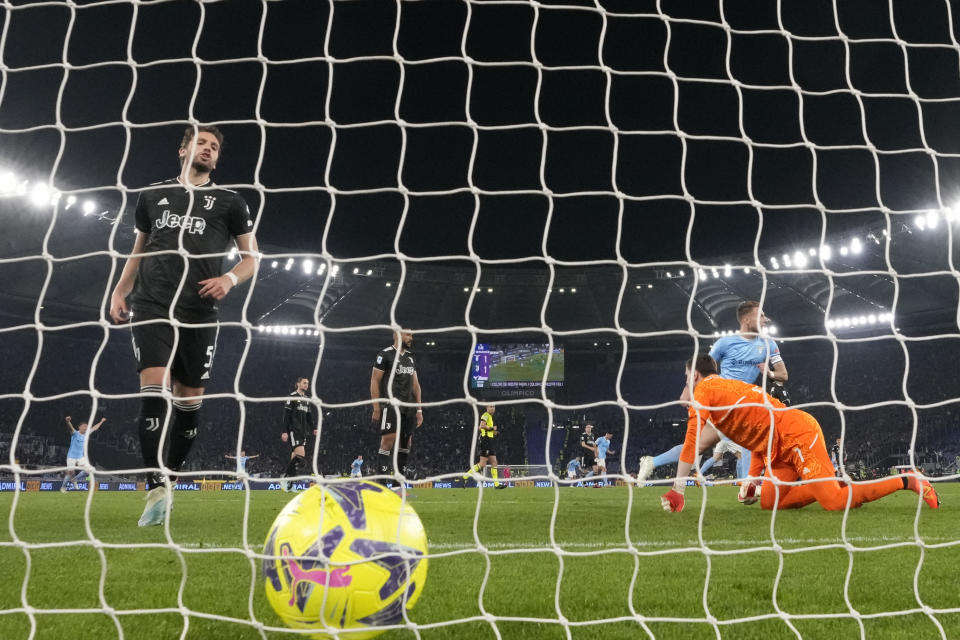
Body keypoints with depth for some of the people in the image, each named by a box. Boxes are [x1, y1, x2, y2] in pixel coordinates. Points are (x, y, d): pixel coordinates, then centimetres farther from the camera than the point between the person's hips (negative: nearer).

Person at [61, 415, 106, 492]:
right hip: (71, 457, -5)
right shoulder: (75, 433, -10)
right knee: (70, 473, -3)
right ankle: (63, 487, 21)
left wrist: (101, 421, 33)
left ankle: (74, 480, 11)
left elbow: (94, 428, 22)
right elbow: (70, 427, -31)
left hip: (81, 457, 5)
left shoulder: (86, 434, 6)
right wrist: (68, 421, -53)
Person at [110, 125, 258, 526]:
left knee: (190, 400, 2)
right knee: (153, 388, -16)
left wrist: (230, 278, -9)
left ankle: (168, 479, 19)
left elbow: (251, 257, 11)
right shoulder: (153, 195, 19)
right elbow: (138, 250, 26)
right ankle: (156, 489, -15)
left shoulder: (230, 202, 13)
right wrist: (120, 291, 14)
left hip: (199, 314, 0)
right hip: (151, 305, 0)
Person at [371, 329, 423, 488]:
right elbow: (374, 382, -7)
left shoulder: (410, 357, 18)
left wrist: (419, 409, 14)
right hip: (391, 406, -7)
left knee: (405, 444, 6)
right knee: (388, 442, -15)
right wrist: (376, 408, -13)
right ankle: (383, 484, -13)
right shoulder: (385, 355, -4)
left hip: (408, 407, 8)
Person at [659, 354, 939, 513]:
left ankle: (906, 481, 2)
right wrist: (752, 478, 18)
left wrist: (677, 490, -12)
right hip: (781, 447, 9)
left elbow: (692, 442, -13)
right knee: (769, 503, 3)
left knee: (834, 502, -13)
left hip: (797, 434, -9)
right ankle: (832, 484, 10)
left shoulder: (704, 390, -6)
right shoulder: (729, 387, 22)